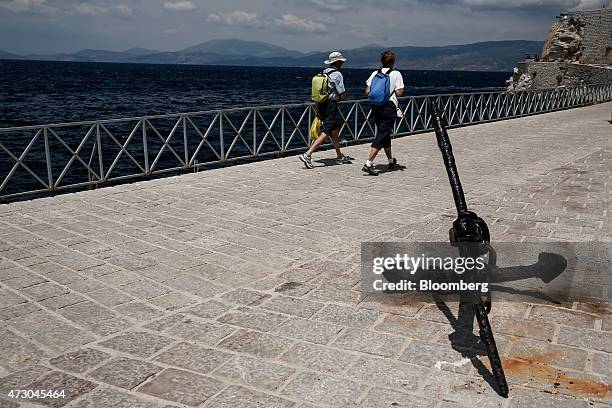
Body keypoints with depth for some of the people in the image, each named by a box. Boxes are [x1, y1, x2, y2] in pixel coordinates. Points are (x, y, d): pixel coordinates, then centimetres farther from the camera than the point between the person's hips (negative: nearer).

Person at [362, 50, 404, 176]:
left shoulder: (375, 73, 5)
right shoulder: (396, 74, -6)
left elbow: (367, 92, 1)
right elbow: (399, 93, -12)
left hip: (376, 107, 6)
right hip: (389, 107, -6)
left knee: (384, 133, 19)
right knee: (382, 136, -6)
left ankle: (391, 160, 36)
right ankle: (368, 163, -18)